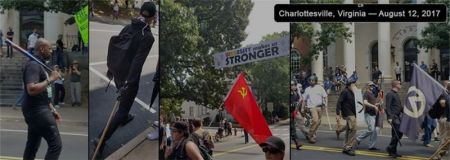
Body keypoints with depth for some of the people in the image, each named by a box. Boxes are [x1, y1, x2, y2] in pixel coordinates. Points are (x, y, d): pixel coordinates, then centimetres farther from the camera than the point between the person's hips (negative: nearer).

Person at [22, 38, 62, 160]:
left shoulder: (38, 64, 17)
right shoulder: (33, 64, -15)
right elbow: (32, 89, -29)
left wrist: (52, 110, 21)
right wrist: (50, 79, -21)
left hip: (36, 111, 10)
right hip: (37, 111, -10)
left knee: (32, 146, 14)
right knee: (55, 144, -10)